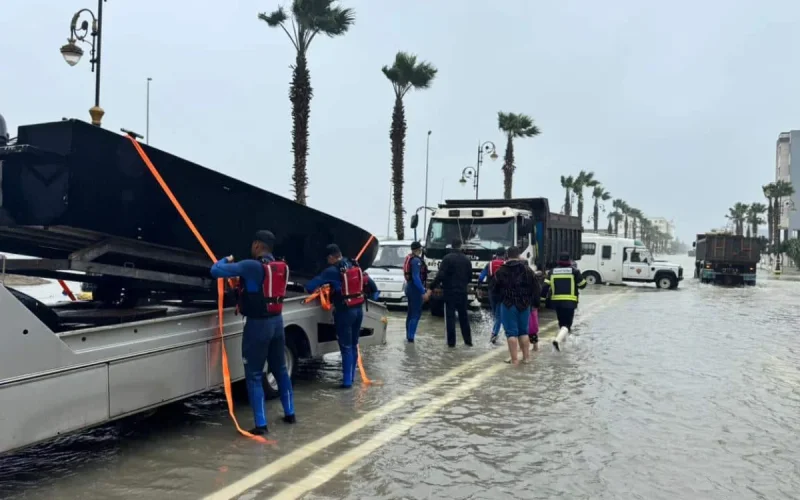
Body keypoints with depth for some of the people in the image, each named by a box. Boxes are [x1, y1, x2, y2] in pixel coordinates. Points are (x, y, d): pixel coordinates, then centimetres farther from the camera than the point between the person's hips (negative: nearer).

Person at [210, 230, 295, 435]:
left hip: (258, 324, -7)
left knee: (254, 375, 1)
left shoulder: (251, 266, -17)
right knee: (280, 369, 20)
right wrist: (242, 288, 22)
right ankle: (290, 413, 29)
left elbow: (216, 271, -16)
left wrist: (227, 260, 4)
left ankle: (261, 424, 1)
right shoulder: (282, 267, 5)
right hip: (277, 321, 7)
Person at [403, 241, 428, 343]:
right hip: (415, 288, -10)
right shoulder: (416, 260, -18)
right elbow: (416, 277, -25)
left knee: (411, 312, 16)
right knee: (416, 313, -7)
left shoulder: (409, 258, 11)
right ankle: (410, 336, -9)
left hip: (409, 287, 10)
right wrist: (423, 292, -24)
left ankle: (408, 335, 21)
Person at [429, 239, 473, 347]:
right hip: (462, 292, 4)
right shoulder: (466, 260, 6)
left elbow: (440, 276, -18)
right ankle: (468, 340, 18)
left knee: (450, 316, 1)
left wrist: (431, 288, -17)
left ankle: (451, 341, 1)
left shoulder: (447, 258, -10)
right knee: (463, 316, 14)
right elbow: (470, 277, 12)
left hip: (450, 291, -4)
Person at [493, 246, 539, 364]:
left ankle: (514, 360, -3)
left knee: (511, 332, -1)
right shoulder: (527, 270, 3)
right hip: (524, 305, 3)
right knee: (523, 331, 16)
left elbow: (496, 289, 5)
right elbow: (536, 289, 3)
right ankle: (526, 357, 20)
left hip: (508, 305, -3)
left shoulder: (501, 271, -3)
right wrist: (535, 303, 12)